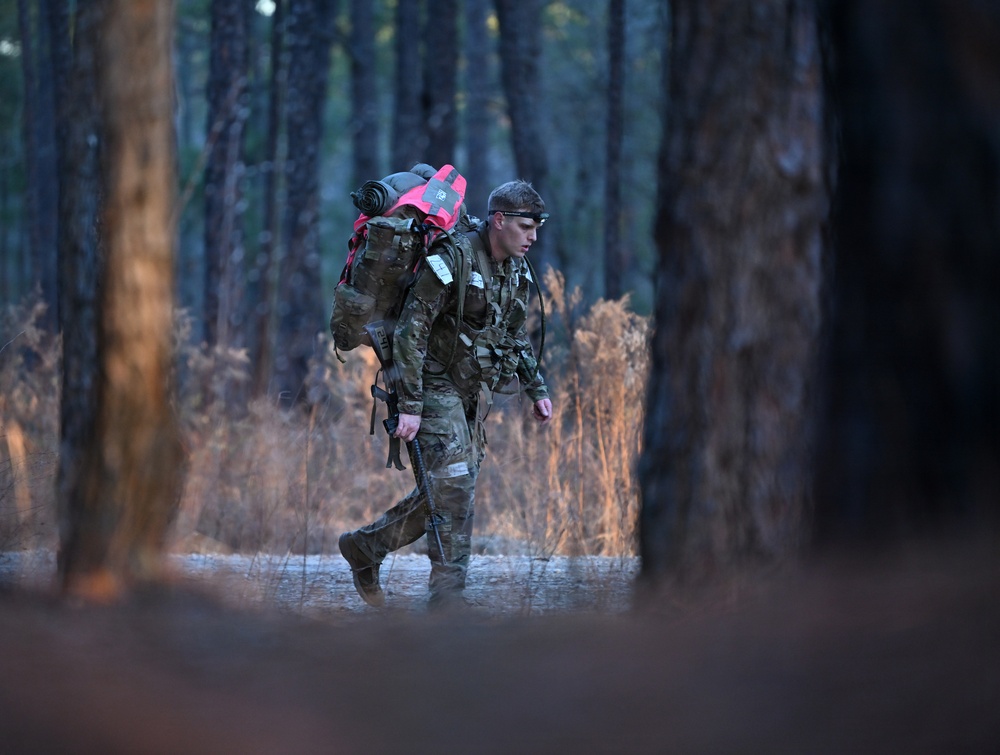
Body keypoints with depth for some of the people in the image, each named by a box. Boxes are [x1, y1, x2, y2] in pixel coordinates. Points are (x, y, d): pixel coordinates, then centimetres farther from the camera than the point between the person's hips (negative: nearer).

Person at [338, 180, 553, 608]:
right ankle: (447, 597, -11)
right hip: (435, 387, -8)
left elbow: (515, 336, 22)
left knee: (447, 490, 9)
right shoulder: (453, 259, -20)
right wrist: (408, 405, -26)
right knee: (454, 487, -15)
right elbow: (410, 331, -22)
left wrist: (536, 389, 16)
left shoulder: (515, 269, 7)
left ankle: (365, 546, 24)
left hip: (470, 393, 8)